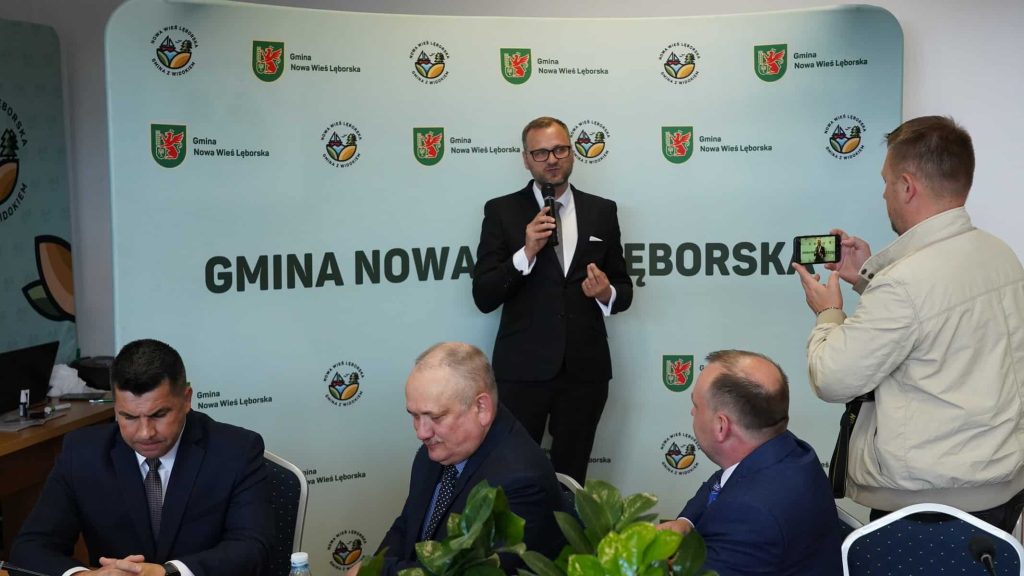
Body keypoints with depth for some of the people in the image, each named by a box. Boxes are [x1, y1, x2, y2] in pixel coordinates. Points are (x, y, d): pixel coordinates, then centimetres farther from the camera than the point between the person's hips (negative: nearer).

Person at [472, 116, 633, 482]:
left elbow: (624, 288, 12)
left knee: (571, 475, 13)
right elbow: (483, 297, -6)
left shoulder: (602, 211, 7)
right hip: (523, 368, -2)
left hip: (585, 368, 2)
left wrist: (607, 293, -11)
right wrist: (526, 252, -19)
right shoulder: (501, 211, 0)